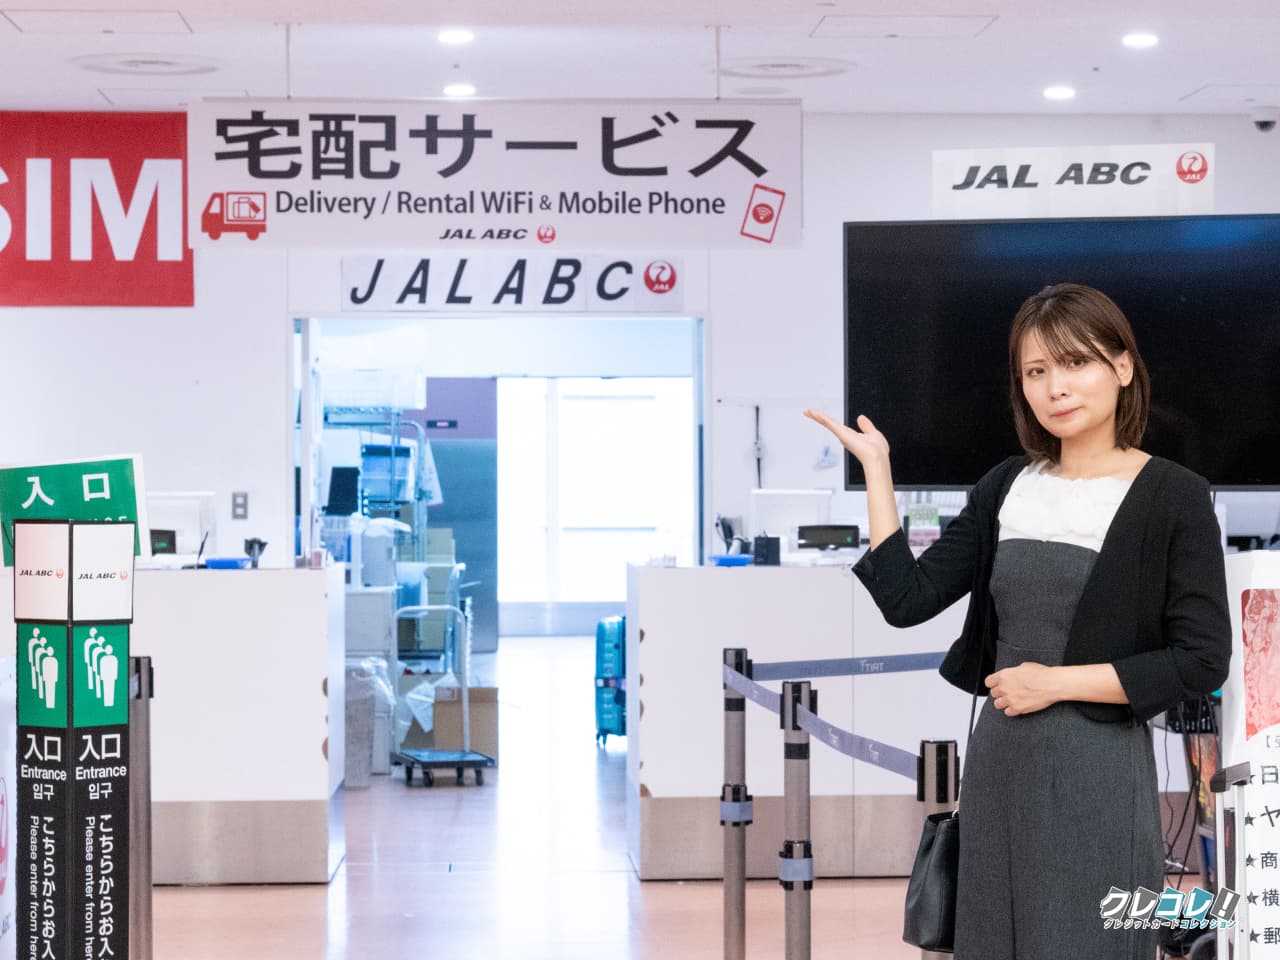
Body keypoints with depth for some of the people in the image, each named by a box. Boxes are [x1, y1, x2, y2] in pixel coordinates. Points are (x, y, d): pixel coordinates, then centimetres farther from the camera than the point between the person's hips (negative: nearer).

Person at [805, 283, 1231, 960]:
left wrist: (1056, 681, -12)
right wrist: (875, 467, -1)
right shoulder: (1008, 487, 7)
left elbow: (1202, 661, -11)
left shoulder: (1174, 497, -7)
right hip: (997, 763, 5)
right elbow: (907, 599, 1)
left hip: (1097, 774, -5)